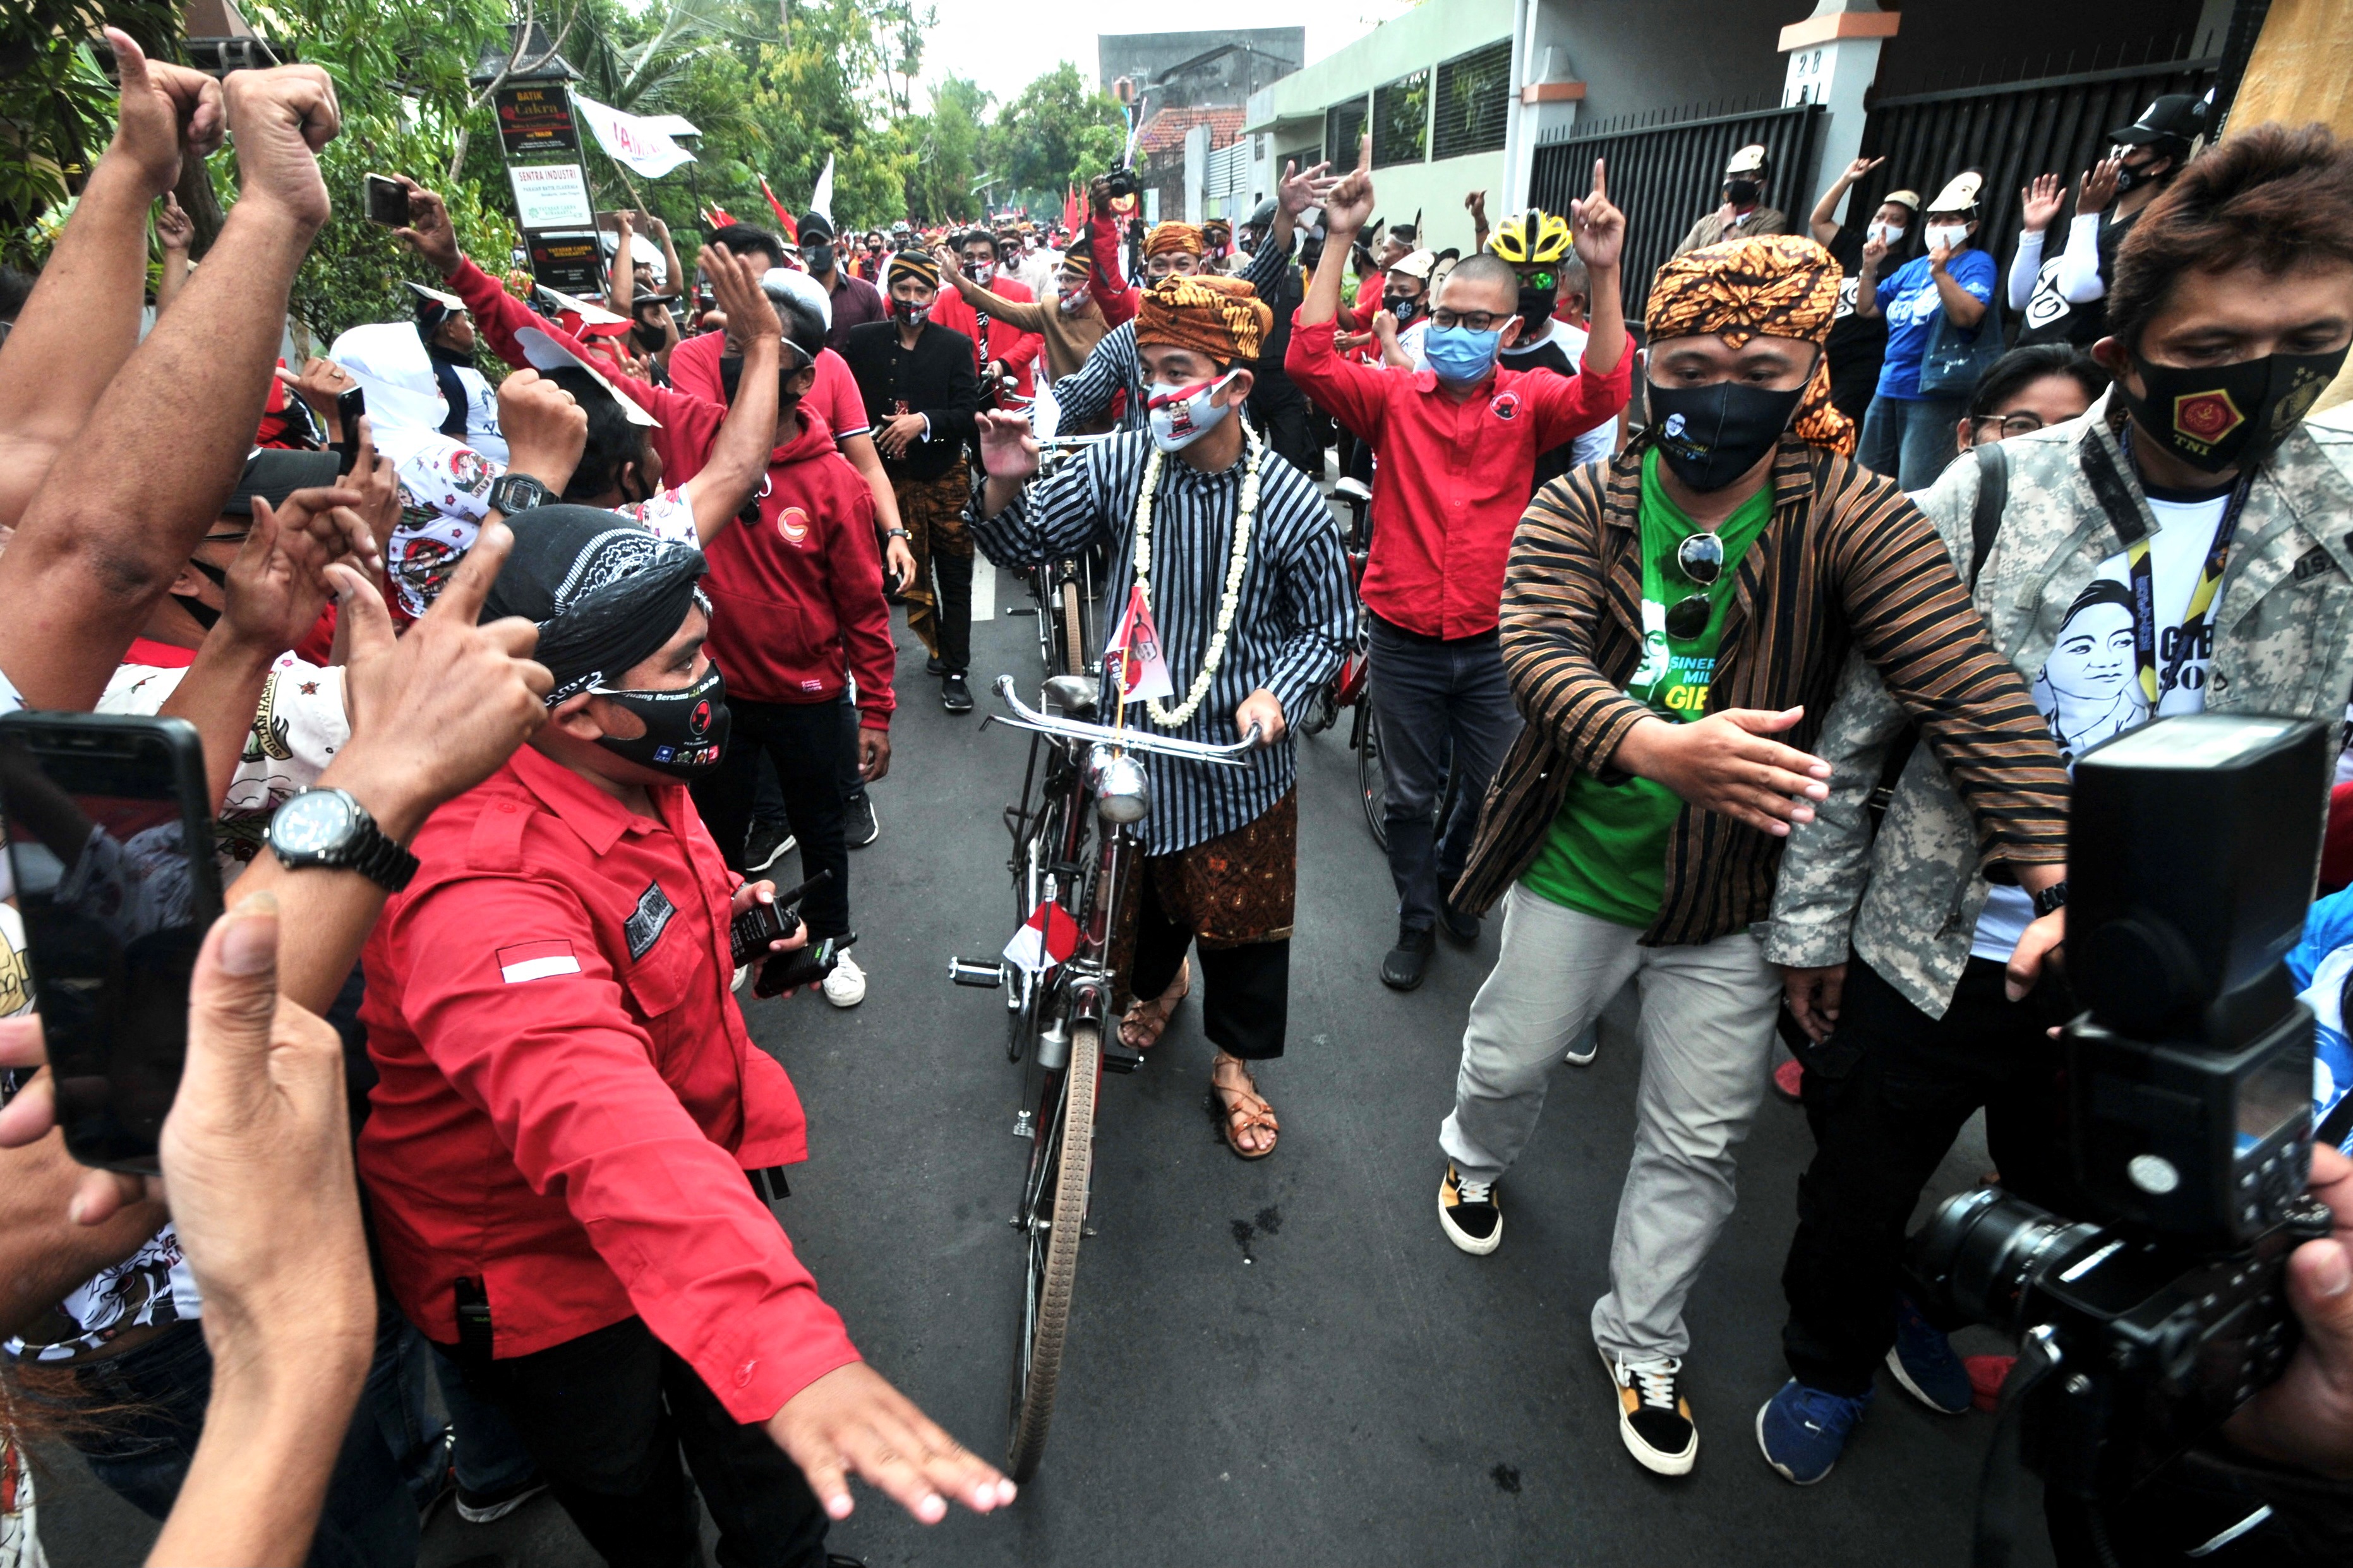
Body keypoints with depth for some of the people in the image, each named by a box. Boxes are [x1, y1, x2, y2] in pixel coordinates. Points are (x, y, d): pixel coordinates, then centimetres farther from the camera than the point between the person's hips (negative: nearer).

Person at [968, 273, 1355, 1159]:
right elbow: (1021, 547, -2)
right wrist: (1005, 487, -22)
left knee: (1241, 916, 12)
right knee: (1137, 889, 22)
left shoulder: (1291, 504, -14)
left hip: (1239, 755, -2)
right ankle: (1158, 984, 56)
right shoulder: (1118, 466, -9)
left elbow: (1326, 627, -4)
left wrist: (1277, 692, -21)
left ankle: (1235, 1064, 37)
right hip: (1130, 732, 3)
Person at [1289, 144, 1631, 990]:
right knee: (1411, 793, 14)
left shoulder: (1527, 401, -1)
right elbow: (1310, 361, -16)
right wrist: (1338, 241, -21)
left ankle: (1454, 879, 46)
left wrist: (1605, 274, -30)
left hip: (1493, 641, 1)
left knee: (1494, 790, 16)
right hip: (1404, 640, -1)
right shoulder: (1393, 396, -3)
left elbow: (1603, 393, -19)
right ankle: (1417, 919, 34)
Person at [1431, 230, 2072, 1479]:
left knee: (1695, 1143, 15)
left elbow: (1972, 693, -21)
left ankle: (1642, 1341, 41)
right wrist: (1657, 745, -46)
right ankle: (1474, 1160, 57)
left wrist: (2058, 881, -34)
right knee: (1509, 1060, 21)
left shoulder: (1853, 520, -12)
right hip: (1576, 866, 0)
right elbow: (1537, 652, -26)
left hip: (1737, 899, 0)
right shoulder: (1579, 508, -9)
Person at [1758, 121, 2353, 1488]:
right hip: (1932, 950, -3)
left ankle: (1941, 1318, 58)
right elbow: (1855, 733, -10)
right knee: (1860, 1194, 16)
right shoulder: (1985, 501, -16)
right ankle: (1830, 1366, 47)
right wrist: (1810, 923, -5)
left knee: (2068, 1214, 26)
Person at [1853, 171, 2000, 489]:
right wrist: (1870, 268, 2)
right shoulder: (1913, 268, 15)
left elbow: (1967, 316, -21)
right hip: (1889, 387, 7)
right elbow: (1866, 308, 16)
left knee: (1914, 492, -10)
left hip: (1934, 394, -7)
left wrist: (1941, 273, -32)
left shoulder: (1976, 264, -5)